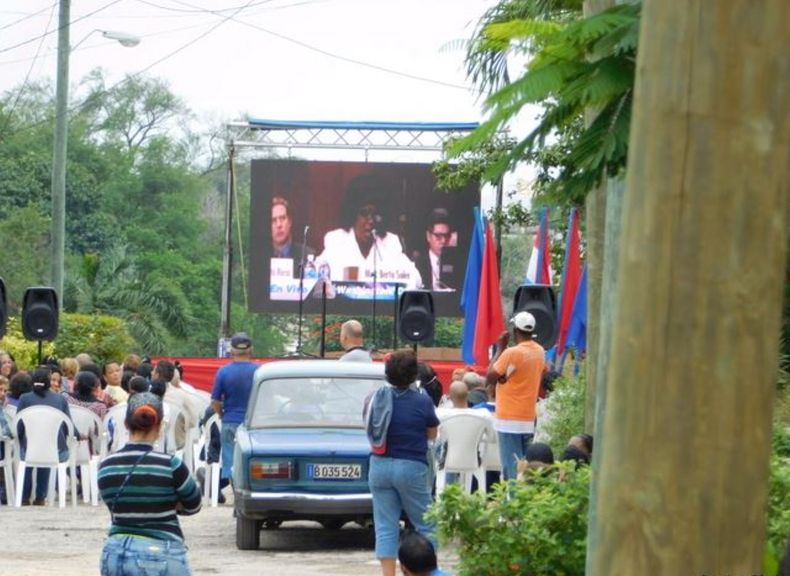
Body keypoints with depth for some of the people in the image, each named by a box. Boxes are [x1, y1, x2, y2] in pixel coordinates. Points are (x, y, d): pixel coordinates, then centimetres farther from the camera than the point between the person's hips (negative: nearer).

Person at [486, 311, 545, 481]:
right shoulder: (540, 352, 7)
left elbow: (490, 378, -10)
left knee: (511, 467, -6)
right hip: (529, 420, 7)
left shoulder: (511, 353, -17)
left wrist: (500, 349, -5)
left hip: (509, 420, -7)